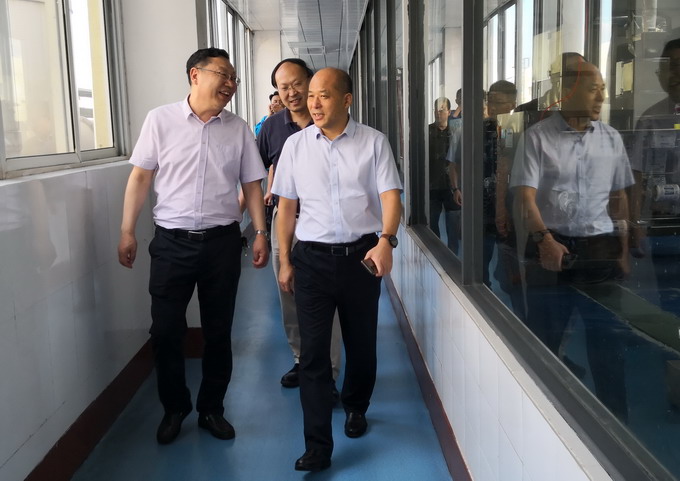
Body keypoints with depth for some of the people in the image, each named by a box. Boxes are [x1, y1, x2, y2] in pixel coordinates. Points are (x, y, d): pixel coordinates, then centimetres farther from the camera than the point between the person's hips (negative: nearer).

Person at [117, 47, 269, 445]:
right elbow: (141, 177, 1)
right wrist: (128, 231, -2)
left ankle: (212, 408, 27)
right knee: (166, 330, 6)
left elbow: (252, 185, 7)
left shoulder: (238, 129, 4)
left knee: (218, 332, 10)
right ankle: (174, 408, 26)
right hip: (172, 241, -1)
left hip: (223, 242, 2)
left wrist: (261, 232, 0)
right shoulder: (161, 120, -2)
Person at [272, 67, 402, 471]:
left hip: (362, 256, 0)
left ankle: (356, 407, 41)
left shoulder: (374, 142, -2)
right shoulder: (296, 145, 4)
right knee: (314, 352, -3)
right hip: (312, 258, 1)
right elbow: (287, 206, 8)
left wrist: (386, 240, -25)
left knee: (361, 343, 14)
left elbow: (391, 196, -7)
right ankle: (318, 447, 3)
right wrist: (285, 262, 7)